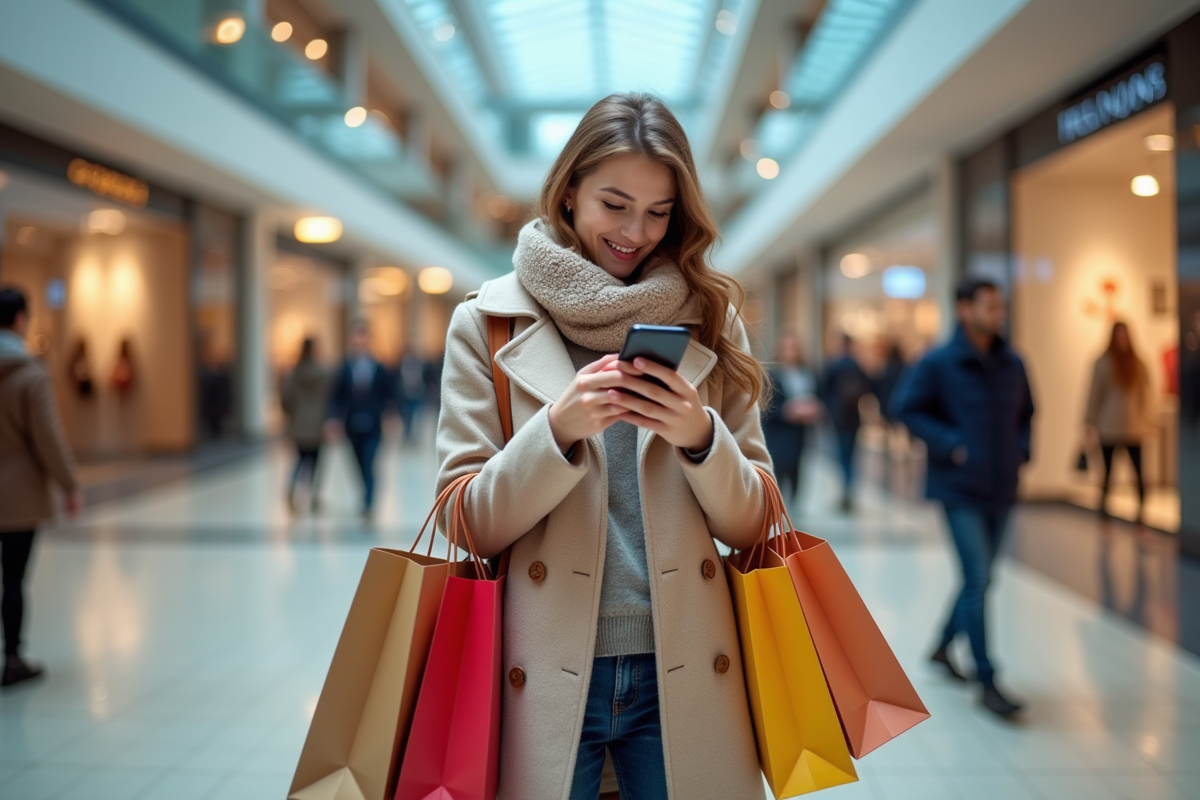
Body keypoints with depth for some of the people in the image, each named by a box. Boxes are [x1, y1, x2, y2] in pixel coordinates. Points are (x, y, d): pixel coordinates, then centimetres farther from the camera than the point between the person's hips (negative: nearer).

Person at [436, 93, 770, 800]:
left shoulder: (710, 321, 4)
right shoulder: (487, 323, 0)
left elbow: (750, 524, 2)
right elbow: (470, 523, -5)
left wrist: (700, 436, -16)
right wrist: (559, 429, -20)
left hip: (682, 675, 2)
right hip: (544, 677, -1)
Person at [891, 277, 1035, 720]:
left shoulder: (1012, 364, 7)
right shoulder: (938, 363, -9)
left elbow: (1025, 413, 20)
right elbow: (905, 407, -10)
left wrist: (1021, 449, 3)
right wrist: (950, 445, -16)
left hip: (1001, 489, 6)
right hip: (961, 488, -6)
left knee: (980, 579, 15)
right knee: (978, 582, -8)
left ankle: (943, 646, 37)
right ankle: (987, 681, 1)